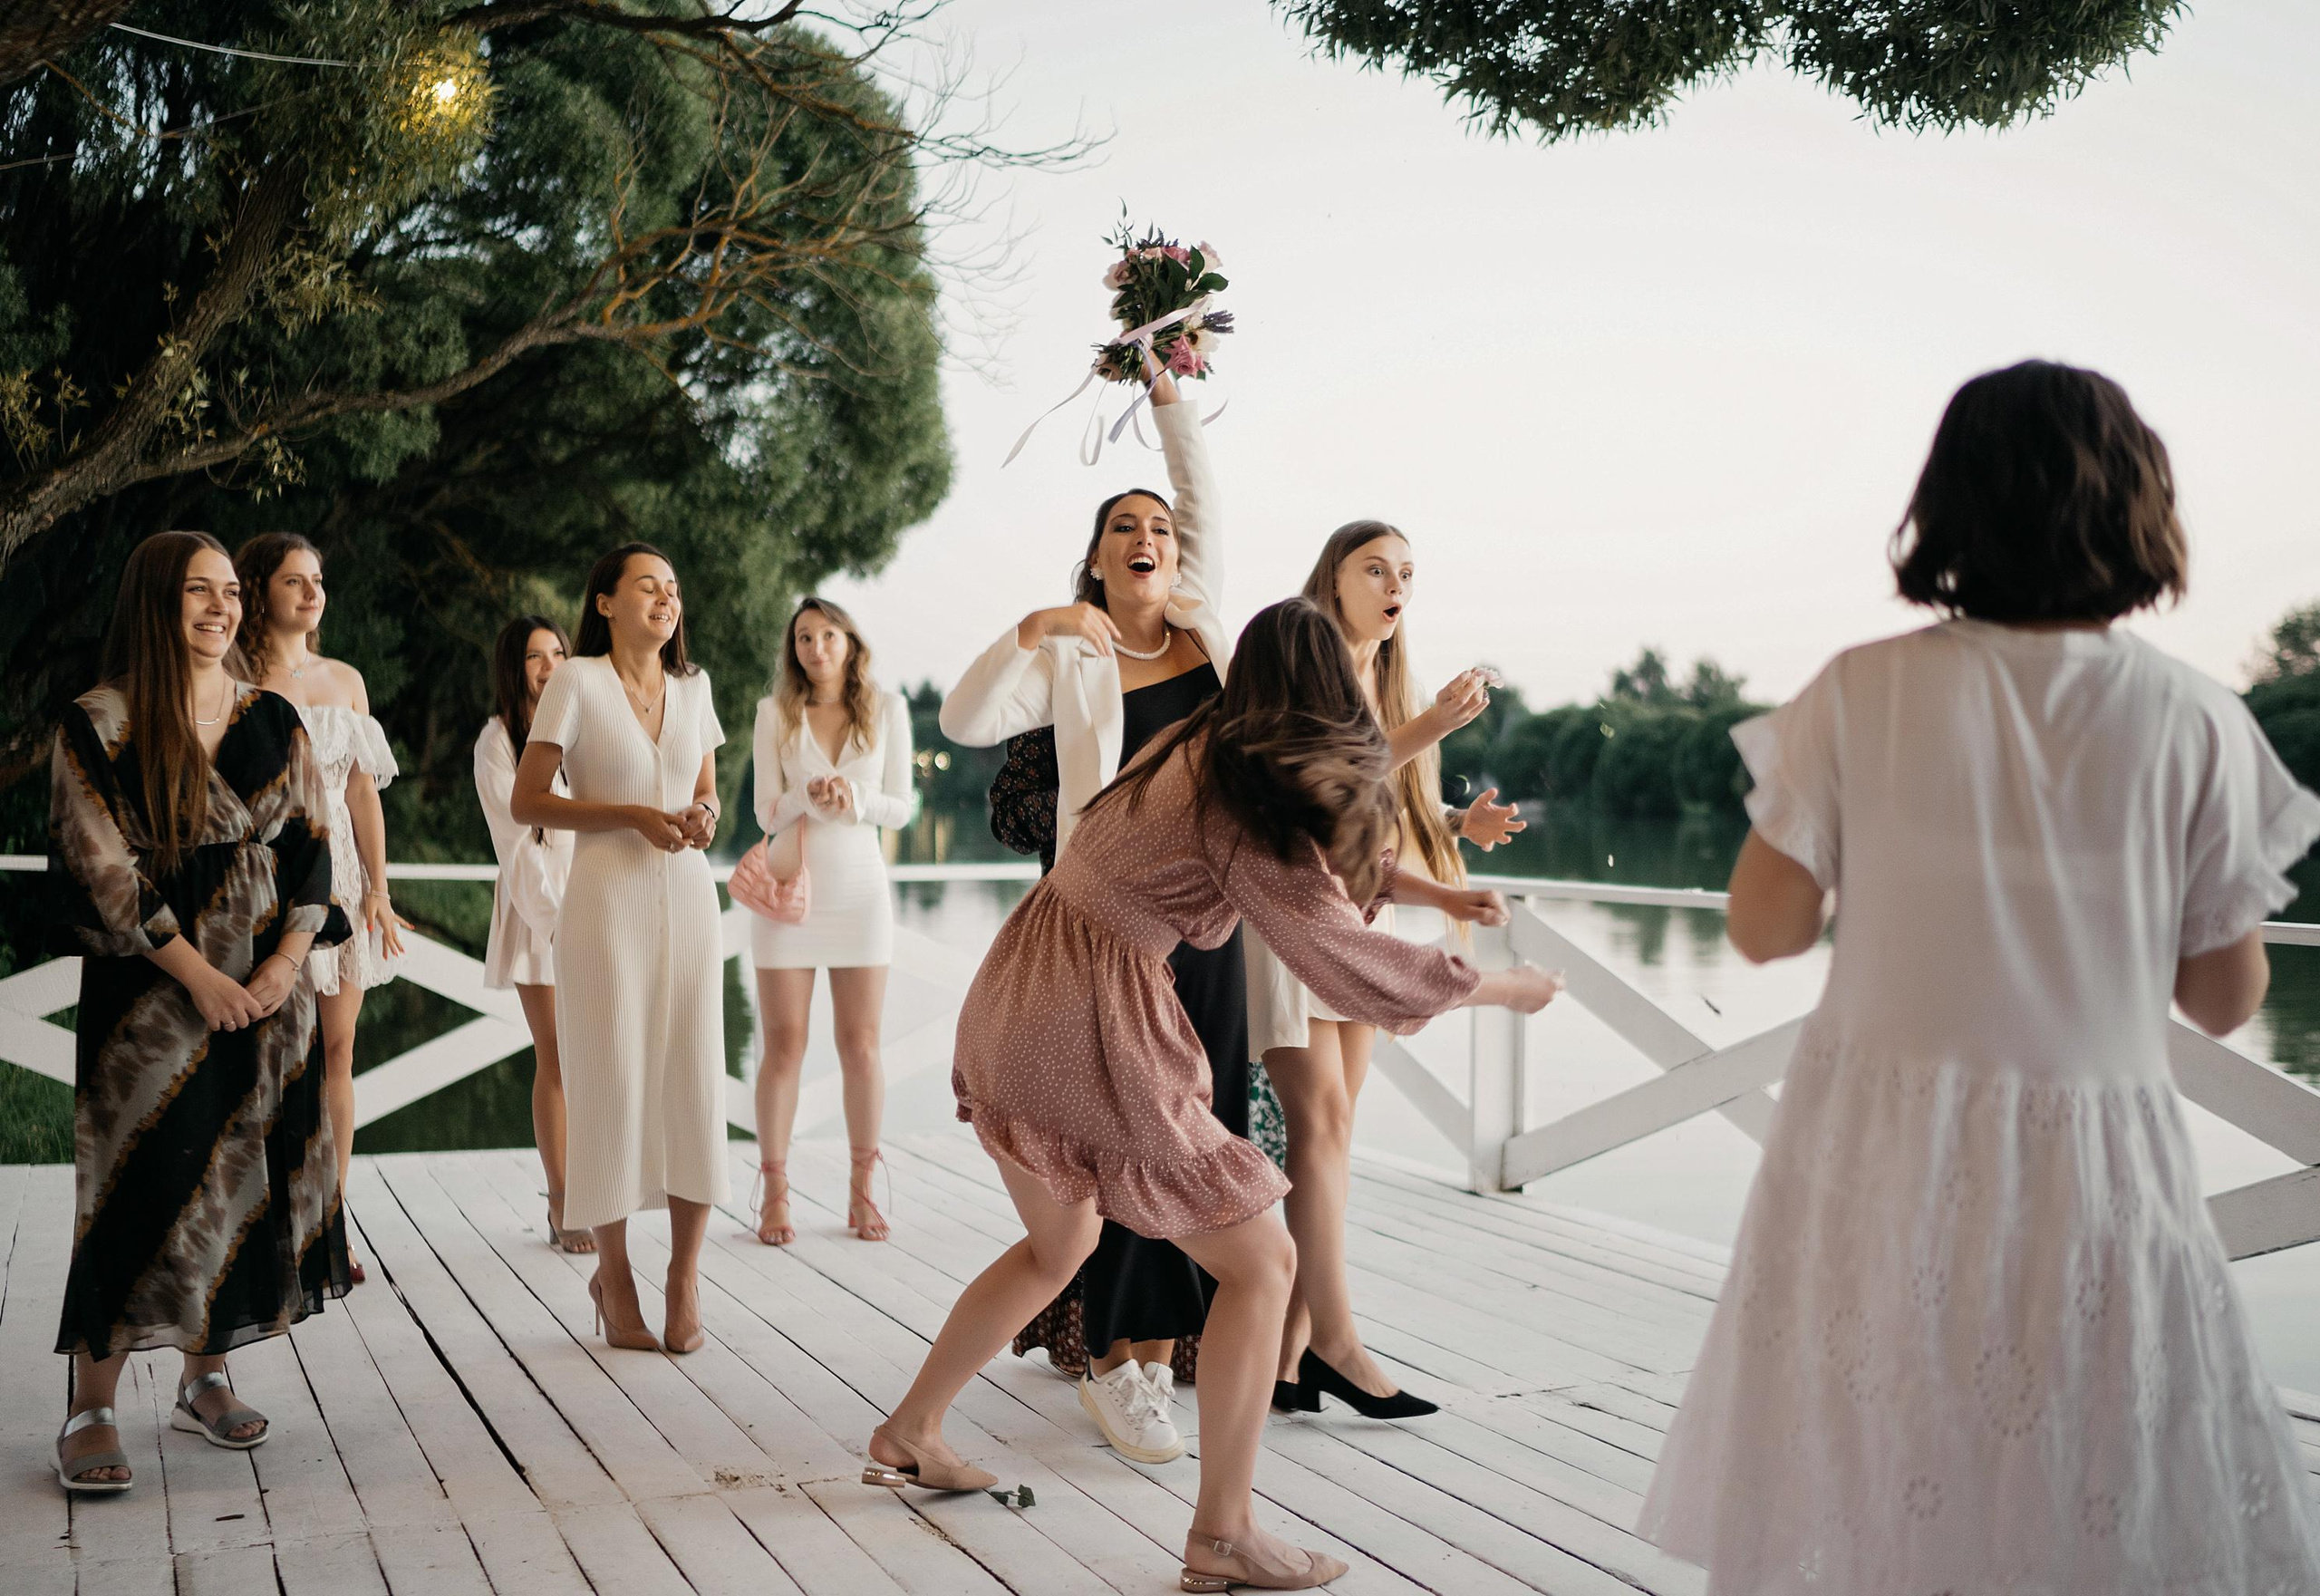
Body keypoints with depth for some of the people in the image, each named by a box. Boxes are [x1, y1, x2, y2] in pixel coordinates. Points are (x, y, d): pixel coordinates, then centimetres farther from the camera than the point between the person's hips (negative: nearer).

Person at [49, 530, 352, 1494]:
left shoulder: (273, 721, 9)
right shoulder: (98, 725, -4)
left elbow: (311, 844, 7)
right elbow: (101, 866, -9)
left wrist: (286, 962, -8)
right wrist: (197, 973, -15)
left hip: (268, 985, 4)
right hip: (152, 989, -4)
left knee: (249, 1178, 5)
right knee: (142, 1187, -7)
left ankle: (205, 1380, 19)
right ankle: (90, 1411, 1)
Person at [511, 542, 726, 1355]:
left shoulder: (692, 685, 13)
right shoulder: (576, 681, -2)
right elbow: (525, 803, -4)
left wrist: (705, 817, -1)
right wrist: (631, 814, -14)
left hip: (688, 899, 4)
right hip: (608, 900, -4)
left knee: (694, 1081, 0)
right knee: (612, 1085, -1)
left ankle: (685, 1274, 12)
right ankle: (613, 1276, 13)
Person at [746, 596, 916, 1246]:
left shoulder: (886, 708, 3)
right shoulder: (775, 711, 1)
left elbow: (901, 808, 3)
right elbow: (766, 813, -1)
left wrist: (855, 799, -17)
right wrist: (807, 798, -22)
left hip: (860, 893, 1)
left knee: (861, 1047, 3)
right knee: (783, 1046, 0)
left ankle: (862, 1190, 13)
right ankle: (775, 1195, 9)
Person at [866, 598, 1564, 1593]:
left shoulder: (1198, 746, 10)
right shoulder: (1249, 801, -15)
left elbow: (1320, 861, 27)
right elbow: (1340, 955, -18)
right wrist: (1497, 987, -5)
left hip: (1013, 1008, 9)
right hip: (1092, 1035, -9)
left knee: (1059, 1247, 29)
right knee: (1260, 1261, 3)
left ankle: (907, 1437, 38)